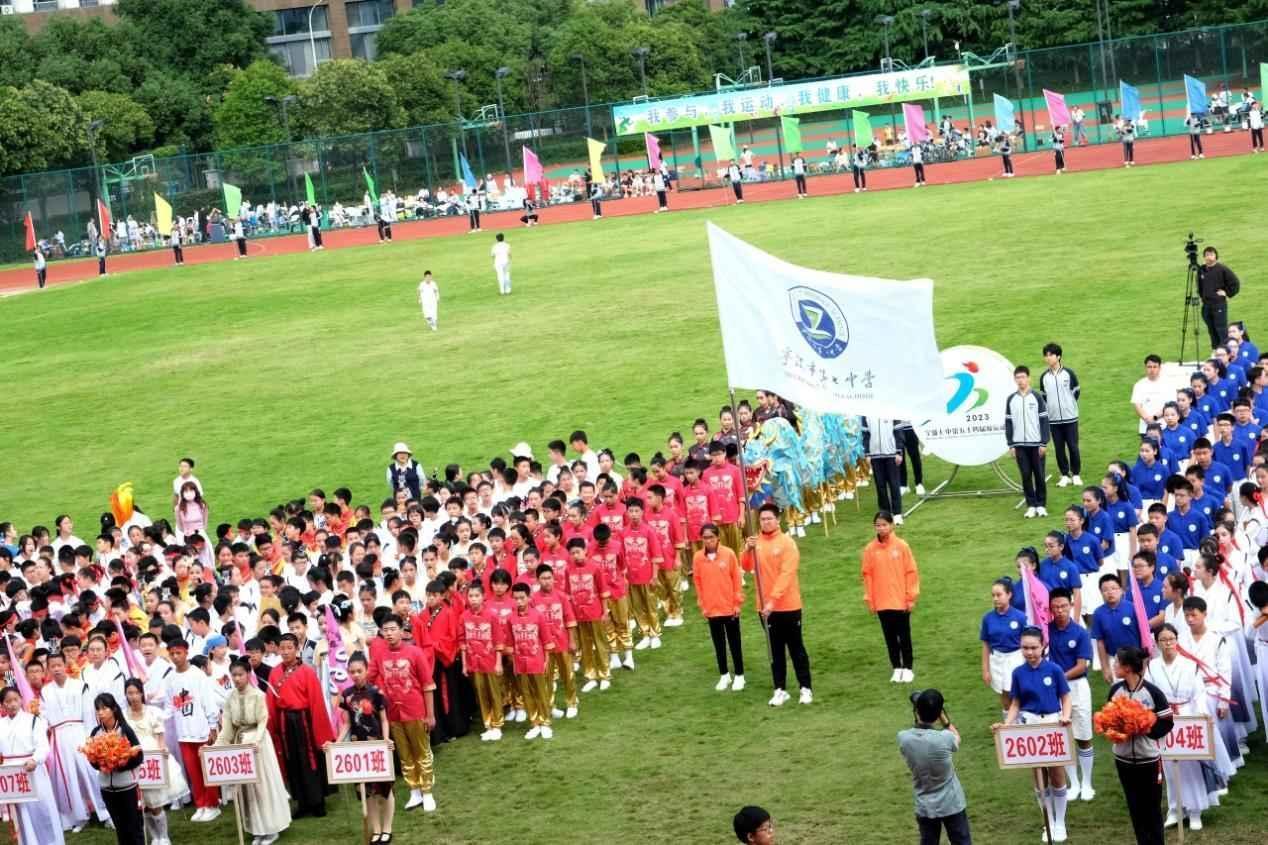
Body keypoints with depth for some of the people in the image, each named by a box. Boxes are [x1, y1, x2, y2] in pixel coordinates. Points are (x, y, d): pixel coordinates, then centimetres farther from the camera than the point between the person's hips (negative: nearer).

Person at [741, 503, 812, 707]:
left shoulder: (787, 542, -11)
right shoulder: (755, 541, 4)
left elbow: (786, 574, -18)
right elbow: (747, 567, -7)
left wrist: (773, 600, -24)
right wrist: (747, 550, -25)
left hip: (788, 605, -4)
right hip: (765, 606, 4)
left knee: (796, 648, 4)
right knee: (775, 650, 10)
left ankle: (805, 688, 10)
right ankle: (780, 690, 16)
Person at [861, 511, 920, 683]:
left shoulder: (901, 545, -6)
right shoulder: (870, 549, -1)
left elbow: (911, 571, -3)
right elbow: (867, 574, 3)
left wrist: (911, 596, -6)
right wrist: (869, 599, 0)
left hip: (901, 601, -2)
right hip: (882, 602, 2)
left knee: (904, 636, 6)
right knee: (890, 637, 8)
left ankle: (907, 668, 17)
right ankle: (896, 668, 18)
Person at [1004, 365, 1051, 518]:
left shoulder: (1037, 397, -2)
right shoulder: (1011, 400, 5)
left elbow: (1044, 421, -3)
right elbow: (1008, 423, 7)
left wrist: (1044, 443, -7)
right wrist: (1011, 445, 2)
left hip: (1036, 444, -2)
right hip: (1019, 445, 2)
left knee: (1039, 475, 2)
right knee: (1026, 476, 2)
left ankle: (1041, 505, 10)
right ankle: (1031, 506, 8)